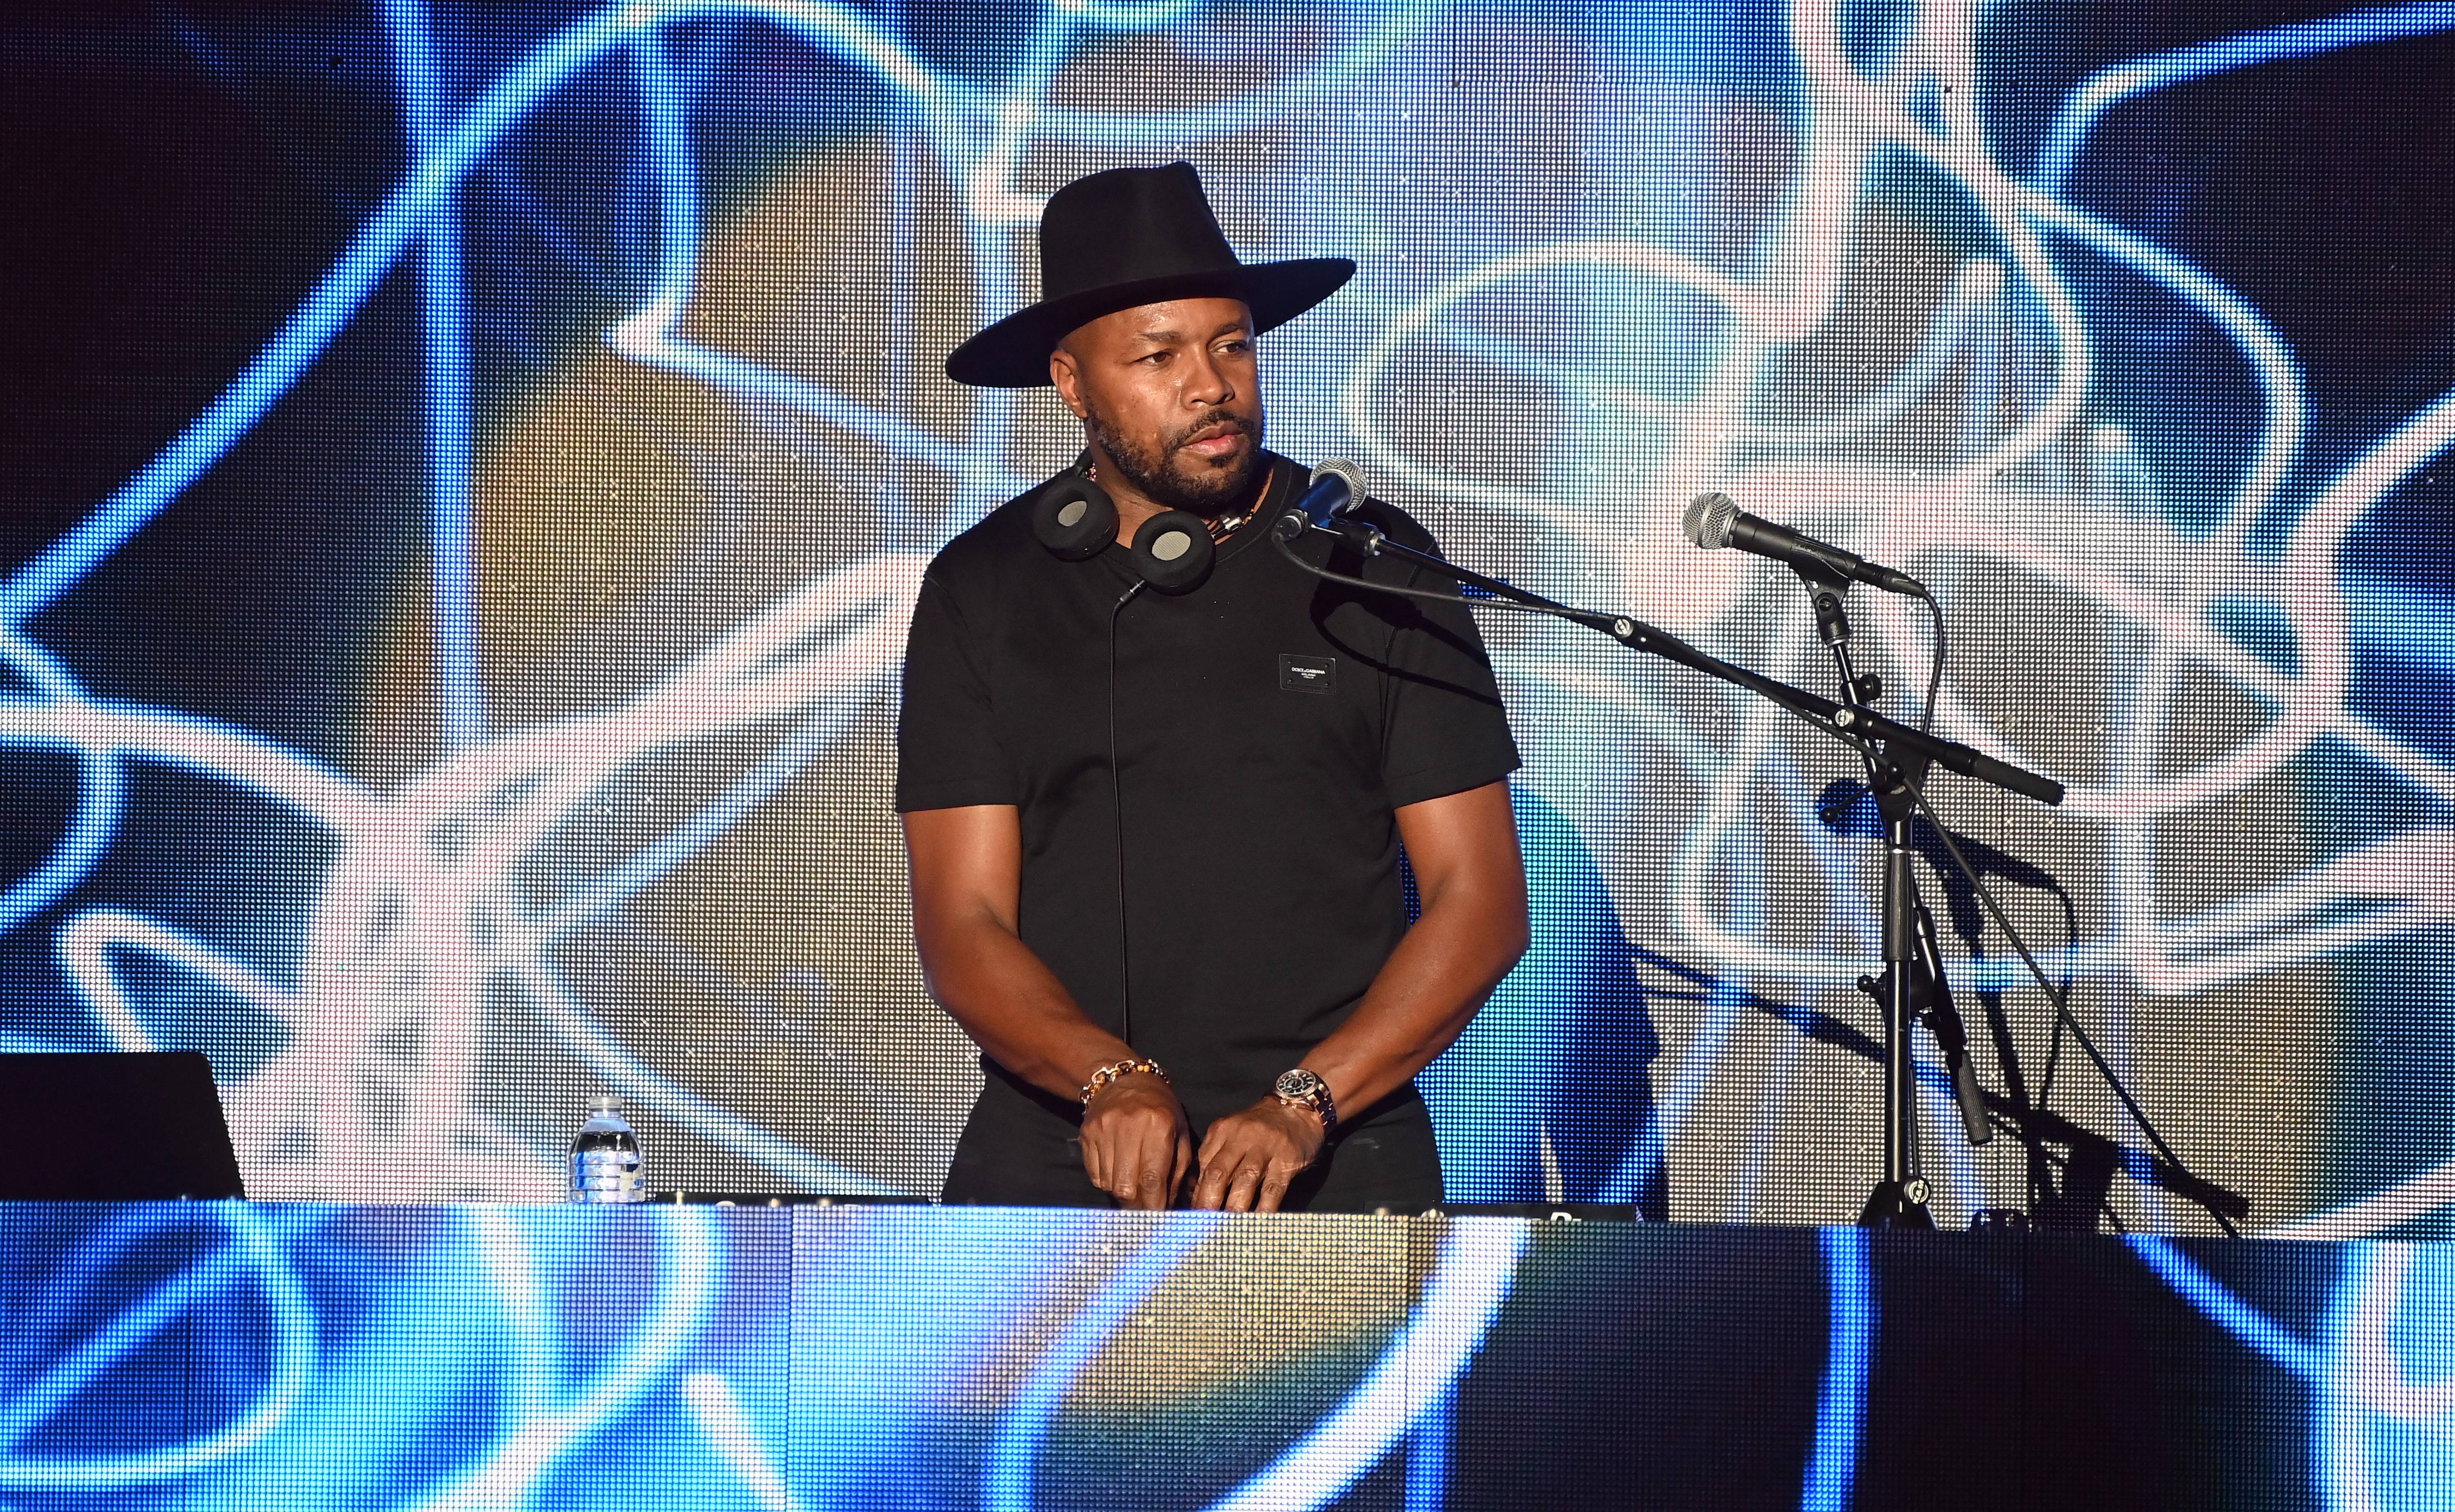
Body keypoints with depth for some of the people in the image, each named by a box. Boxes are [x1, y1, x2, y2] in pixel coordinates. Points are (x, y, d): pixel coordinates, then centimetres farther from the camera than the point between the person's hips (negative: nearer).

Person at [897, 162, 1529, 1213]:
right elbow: (962, 928, 2)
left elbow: (1482, 900, 2)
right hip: (1052, 1160, 1)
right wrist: (1111, 1078, -16)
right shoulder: (983, 591, 8)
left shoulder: (1370, 565, 6)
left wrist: (1302, 1106, -10)